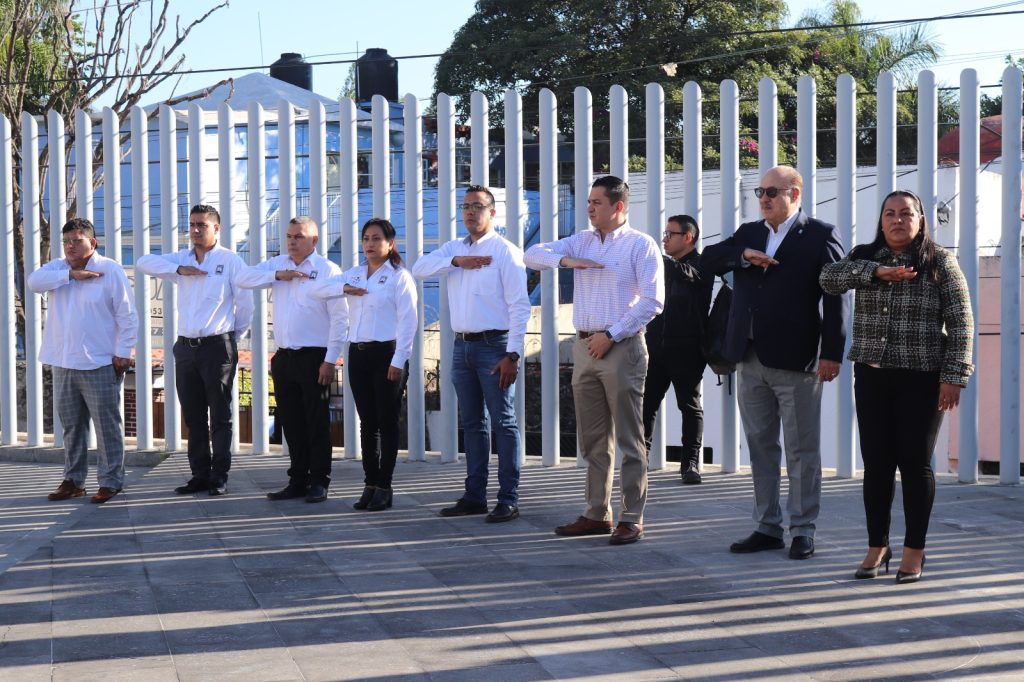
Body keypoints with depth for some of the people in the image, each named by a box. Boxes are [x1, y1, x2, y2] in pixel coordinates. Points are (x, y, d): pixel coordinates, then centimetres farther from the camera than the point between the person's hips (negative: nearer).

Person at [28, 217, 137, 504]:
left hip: (99, 364, -5)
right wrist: (71, 275, -18)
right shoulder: (57, 267, 10)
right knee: (71, 426, 13)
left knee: (107, 425, -2)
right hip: (63, 363, 5)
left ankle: (110, 481, 5)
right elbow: (35, 281, -11)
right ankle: (73, 480, 22)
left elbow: (127, 316, -6)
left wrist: (123, 352, -11)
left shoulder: (111, 270, -5)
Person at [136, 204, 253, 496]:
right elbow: (144, 262, 6)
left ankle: (219, 477, 5)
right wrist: (178, 270, -5)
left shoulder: (230, 260, -2)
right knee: (193, 417, 8)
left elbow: (245, 304, 0)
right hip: (186, 348, 5)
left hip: (217, 348, -5)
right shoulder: (182, 259, 13)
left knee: (220, 416, 0)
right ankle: (200, 475, 15)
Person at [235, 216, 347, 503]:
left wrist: (330, 361, -14)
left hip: (314, 358, -6)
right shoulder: (278, 264, 14)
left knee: (317, 423, -1)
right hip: (284, 358, 6)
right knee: (291, 423, 10)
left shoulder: (327, 270, -5)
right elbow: (242, 278, 5)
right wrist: (278, 275, -7)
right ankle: (298, 481, 19)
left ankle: (319, 482, 7)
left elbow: (340, 318, -9)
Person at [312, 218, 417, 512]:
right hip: (358, 354, 6)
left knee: (387, 422, -1)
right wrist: (344, 288, -8)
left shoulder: (399, 277, -4)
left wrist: (398, 361, -16)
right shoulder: (354, 275, 16)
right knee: (367, 423, 9)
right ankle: (370, 484, 14)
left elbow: (407, 322, -10)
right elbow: (318, 289, 11)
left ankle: (384, 487, 3)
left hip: (386, 354, -6)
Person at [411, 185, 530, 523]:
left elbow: (520, 306, -11)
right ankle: (474, 496, 20)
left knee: (503, 422, -4)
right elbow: (419, 269, 0)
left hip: (494, 346, -7)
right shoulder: (454, 248, 14)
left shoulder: (505, 251, -6)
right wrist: (457, 261, -13)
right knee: (472, 423, 13)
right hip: (462, 345, 7)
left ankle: (509, 500, -1)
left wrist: (512, 355, -17)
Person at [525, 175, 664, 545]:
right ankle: (597, 514, 18)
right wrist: (565, 260, -11)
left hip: (621, 348, -6)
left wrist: (611, 335, -14)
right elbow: (533, 255, 8)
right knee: (593, 440, 11)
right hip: (584, 347, 6)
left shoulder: (640, 245, -4)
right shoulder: (582, 241, 13)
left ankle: (631, 519, 1)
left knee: (628, 439, -3)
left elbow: (652, 300, -11)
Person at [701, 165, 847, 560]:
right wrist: (743, 256, -11)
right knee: (760, 446, 11)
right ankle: (767, 528, 19)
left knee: (802, 450, 1)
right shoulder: (748, 233, 15)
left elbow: (835, 297, -9)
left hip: (796, 361, -6)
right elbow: (707, 261, 7)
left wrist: (831, 354, -15)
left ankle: (803, 532, 9)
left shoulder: (820, 236, -4)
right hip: (751, 359, 6)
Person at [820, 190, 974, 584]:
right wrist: (876, 272, -20)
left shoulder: (940, 263, -2)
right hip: (872, 377, 3)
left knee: (915, 463, 2)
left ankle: (914, 551, 12)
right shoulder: (865, 257, 7)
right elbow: (828, 278, -10)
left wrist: (953, 376, -11)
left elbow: (960, 323, -5)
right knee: (876, 463, 6)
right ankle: (877, 547, 17)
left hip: (921, 379, -3)